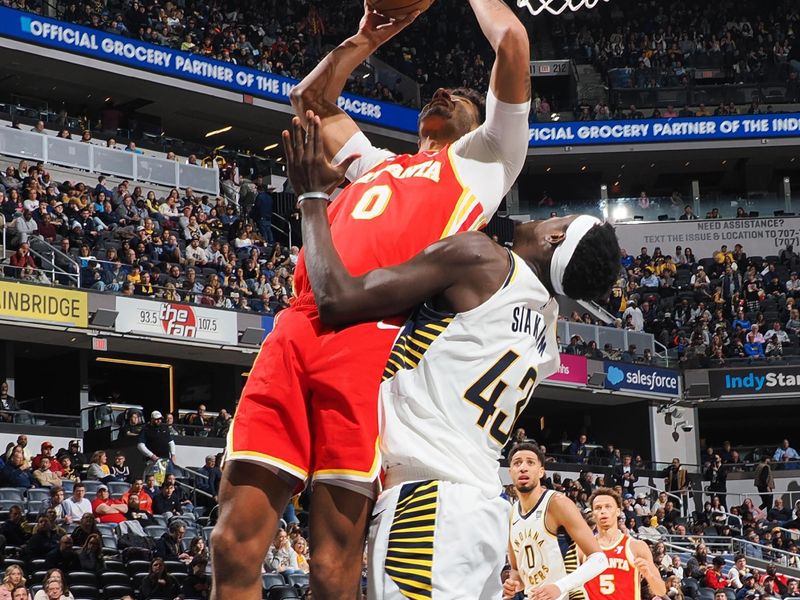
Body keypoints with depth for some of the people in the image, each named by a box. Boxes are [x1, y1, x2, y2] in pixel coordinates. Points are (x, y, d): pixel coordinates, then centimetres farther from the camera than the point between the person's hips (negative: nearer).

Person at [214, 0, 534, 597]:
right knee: (235, 543, -6)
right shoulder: (377, 163, 38)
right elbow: (311, 98, 48)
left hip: (375, 337, -5)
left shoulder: (483, 159, 22)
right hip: (296, 328, 6)